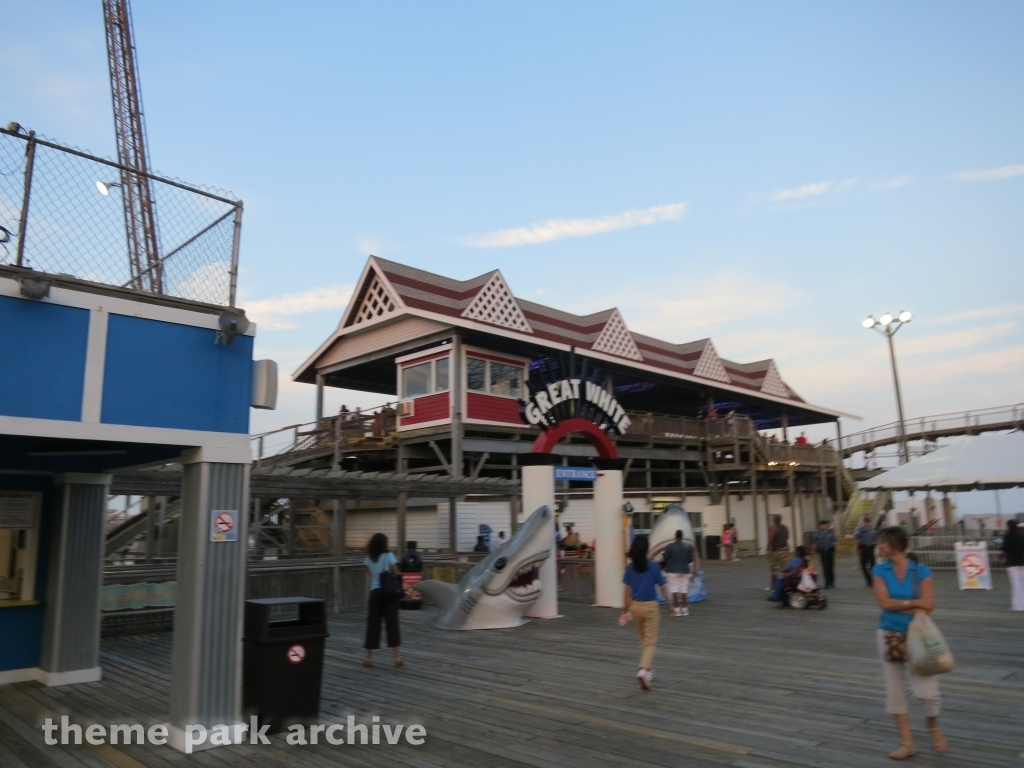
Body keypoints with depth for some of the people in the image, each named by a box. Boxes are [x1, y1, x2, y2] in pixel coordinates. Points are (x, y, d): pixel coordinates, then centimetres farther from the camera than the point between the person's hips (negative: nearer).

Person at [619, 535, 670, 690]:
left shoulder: (630, 567, -3)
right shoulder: (653, 566, -11)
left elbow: (626, 590, 0)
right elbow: (662, 588, -4)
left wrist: (625, 609, 9)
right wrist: (670, 604, 10)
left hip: (635, 606, 4)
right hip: (650, 606, -4)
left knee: (643, 640, 21)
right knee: (650, 641, 1)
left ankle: (647, 669, 30)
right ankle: (643, 670, -18)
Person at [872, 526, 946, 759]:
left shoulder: (921, 570, -8)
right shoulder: (879, 571, -3)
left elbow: (928, 605, -13)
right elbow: (884, 602, -12)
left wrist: (897, 605, -15)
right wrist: (913, 602, -15)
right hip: (890, 635, 2)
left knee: (927, 690, -3)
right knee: (895, 690, 7)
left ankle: (935, 729, 29)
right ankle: (907, 742, 21)